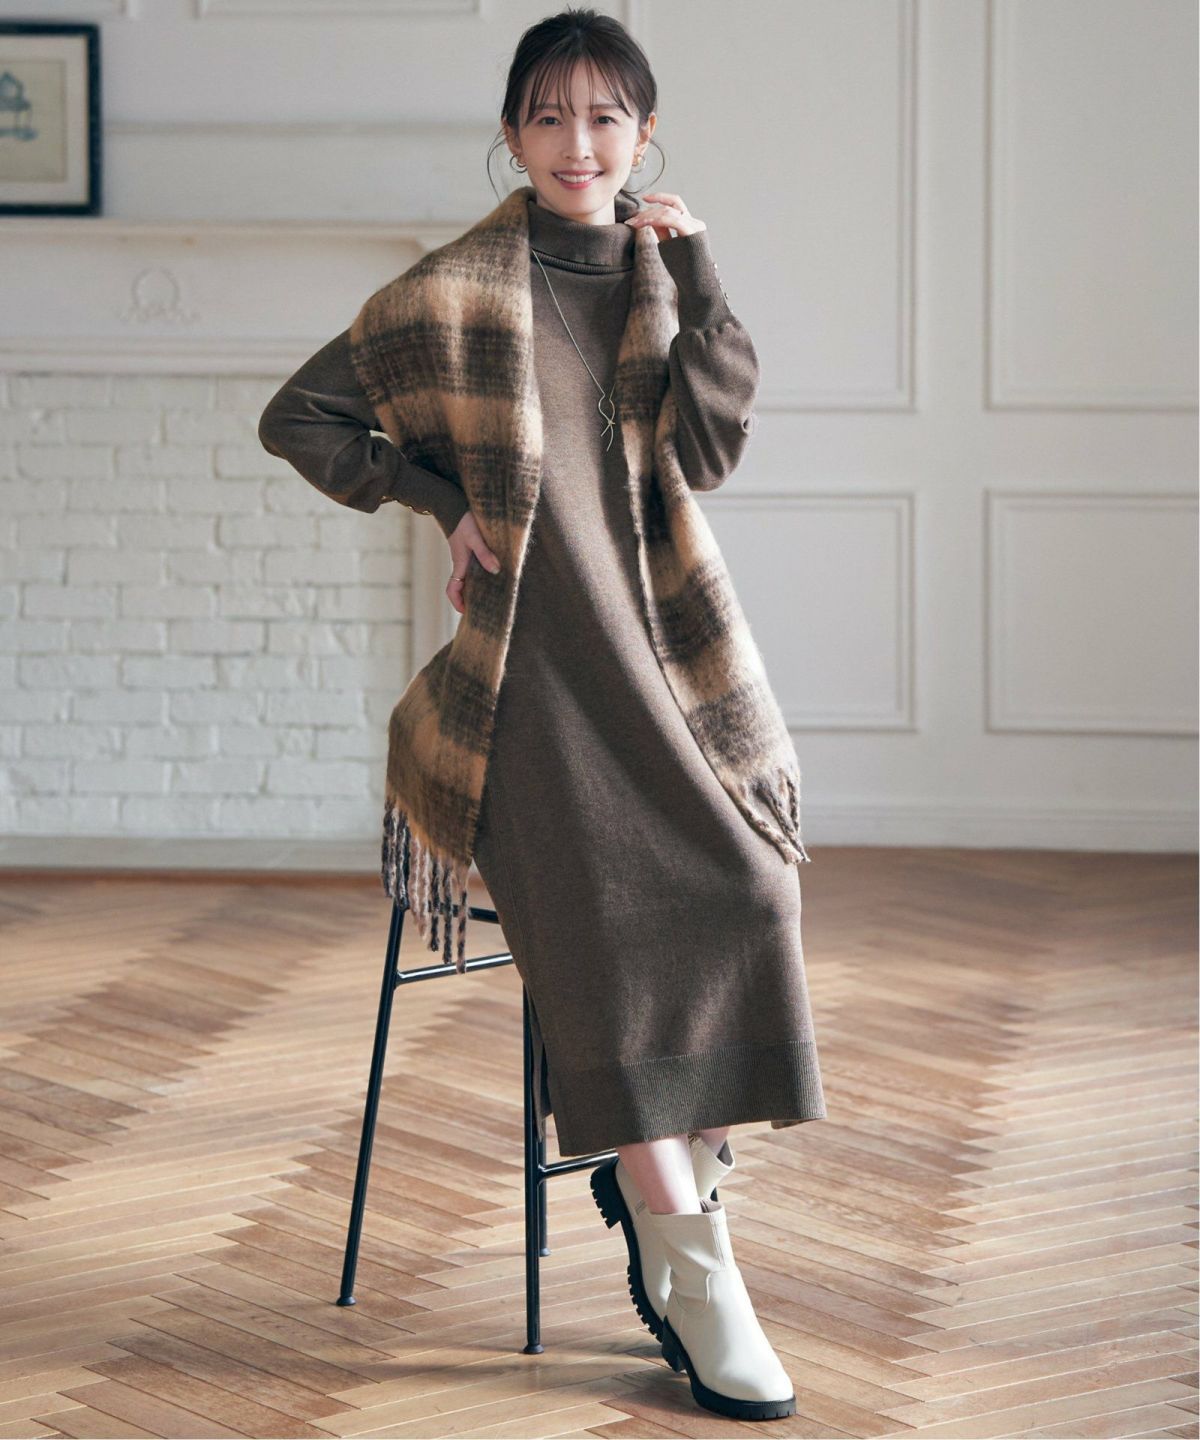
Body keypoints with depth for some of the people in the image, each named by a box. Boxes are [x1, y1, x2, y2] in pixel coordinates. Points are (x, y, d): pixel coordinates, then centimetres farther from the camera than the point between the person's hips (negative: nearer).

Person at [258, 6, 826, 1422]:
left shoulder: (656, 279, 14)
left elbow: (713, 451, -1)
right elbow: (297, 417, 5)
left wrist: (696, 277, -3)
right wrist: (438, 496, -4)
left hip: (653, 634, 5)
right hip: (541, 643, -4)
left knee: (738, 891, -16)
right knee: (612, 924, -16)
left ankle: (656, 1176, 2)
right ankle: (696, 1278, -14)